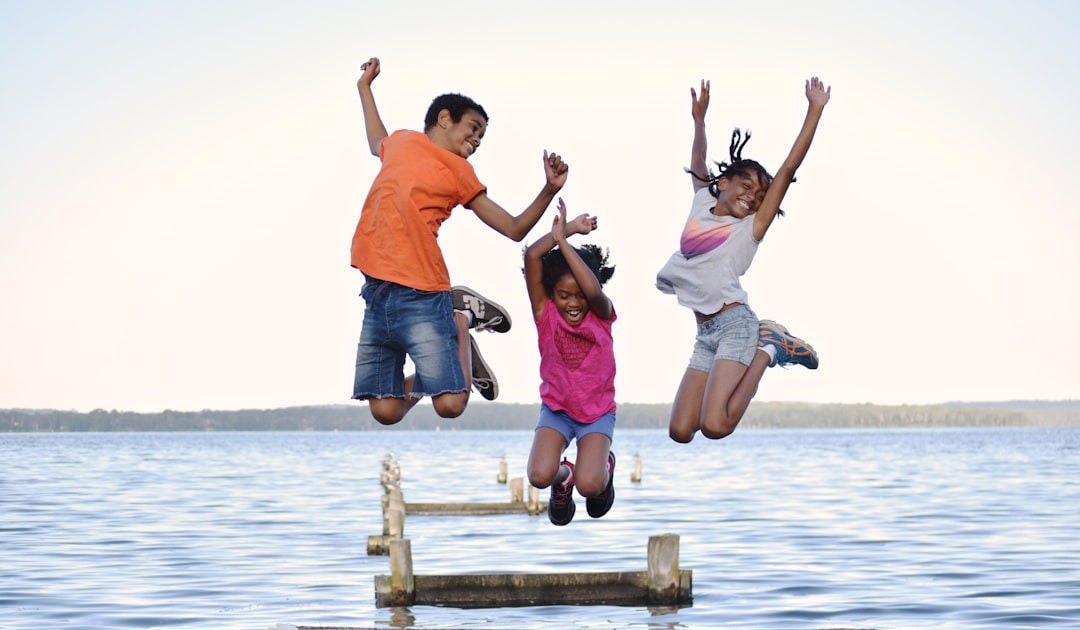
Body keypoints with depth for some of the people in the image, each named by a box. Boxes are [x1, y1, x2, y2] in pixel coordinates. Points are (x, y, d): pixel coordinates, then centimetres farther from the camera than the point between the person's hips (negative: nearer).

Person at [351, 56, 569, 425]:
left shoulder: (459, 173, 8)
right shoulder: (401, 142, 18)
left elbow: (514, 229, 7)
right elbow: (377, 144, 44)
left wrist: (549, 190, -6)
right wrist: (365, 88, 50)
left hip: (421, 296, -3)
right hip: (377, 293, 3)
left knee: (450, 405, -11)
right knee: (386, 411, 1)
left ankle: (460, 323, 14)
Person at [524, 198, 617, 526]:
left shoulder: (601, 315, -10)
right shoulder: (545, 314, -10)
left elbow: (594, 290, -34)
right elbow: (531, 256, -22)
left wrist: (563, 240, -33)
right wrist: (567, 229, -23)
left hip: (597, 412, -1)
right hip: (556, 409, 1)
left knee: (589, 485, -21)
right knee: (539, 476, -24)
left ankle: (605, 467, 18)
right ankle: (562, 476, 15)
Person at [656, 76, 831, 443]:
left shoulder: (751, 227, 3)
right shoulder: (702, 204, 16)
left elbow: (789, 168, -3)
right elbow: (698, 166, 36)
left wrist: (814, 111, -5)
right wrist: (699, 120, 36)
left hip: (735, 323, -6)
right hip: (705, 333, 6)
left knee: (714, 426, -22)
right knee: (680, 431, -2)